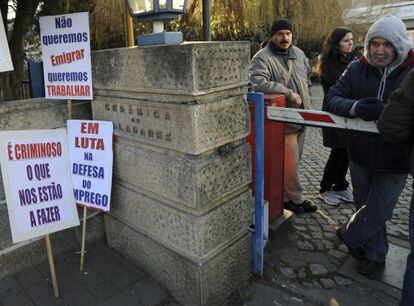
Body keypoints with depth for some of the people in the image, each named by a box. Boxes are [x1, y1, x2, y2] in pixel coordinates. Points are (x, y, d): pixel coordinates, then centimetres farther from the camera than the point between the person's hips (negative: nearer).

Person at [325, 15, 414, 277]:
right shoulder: (357, 69, -1)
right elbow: (332, 99, -7)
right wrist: (354, 107, -27)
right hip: (361, 154, 3)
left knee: (376, 213, 5)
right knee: (366, 208, 18)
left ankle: (349, 236, 37)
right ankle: (375, 257, 42)